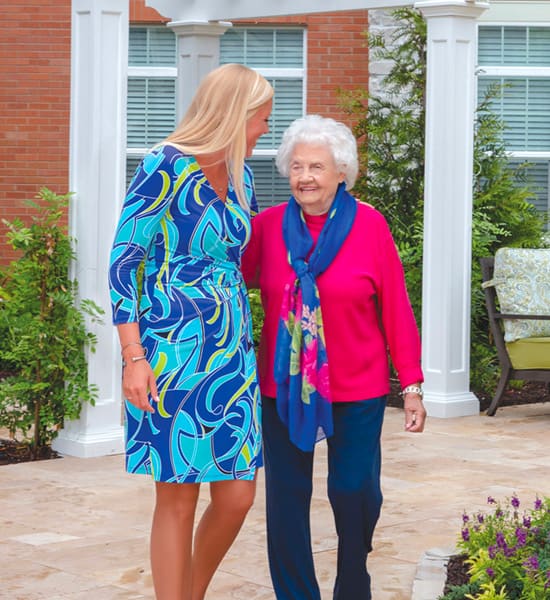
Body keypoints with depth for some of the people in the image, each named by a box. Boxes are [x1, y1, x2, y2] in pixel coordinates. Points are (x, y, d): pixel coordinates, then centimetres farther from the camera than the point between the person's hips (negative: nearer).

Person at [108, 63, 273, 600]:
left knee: (237, 496, 5)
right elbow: (123, 262, -9)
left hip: (232, 352, 7)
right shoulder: (164, 169, -9)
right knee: (178, 500, -1)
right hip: (174, 353, -7)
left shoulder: (240, 175, 12)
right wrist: (133, 355, -15)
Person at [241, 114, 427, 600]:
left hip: (356, 387, -1)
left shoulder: (369, 226, -5)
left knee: (355, 492, 1)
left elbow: (397, 309, -4)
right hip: (283, 385, 2)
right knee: (286, 496, 3)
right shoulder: (268, 225, 0)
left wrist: (412, 385, -4)